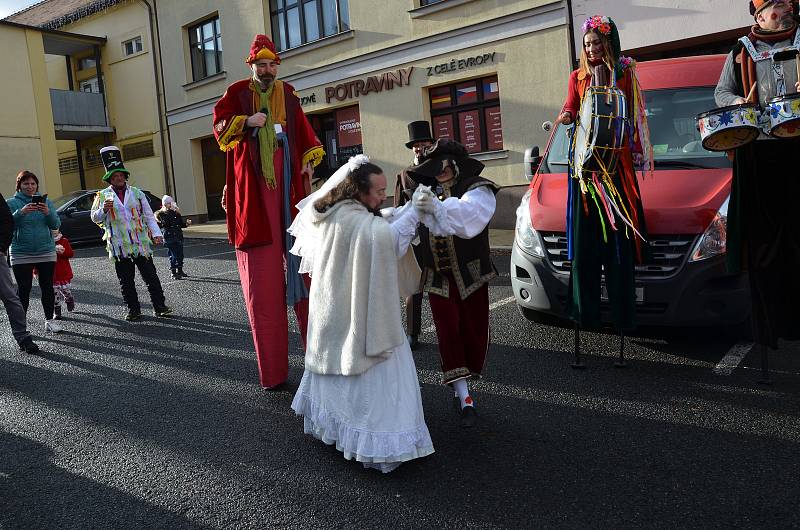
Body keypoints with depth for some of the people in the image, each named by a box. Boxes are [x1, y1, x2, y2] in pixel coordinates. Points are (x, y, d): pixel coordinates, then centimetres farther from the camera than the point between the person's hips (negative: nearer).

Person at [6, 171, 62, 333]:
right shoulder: (11, 203, 1)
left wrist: (48, 213, -18)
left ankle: (49, 320, 15)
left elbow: (56, 225, 1)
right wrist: (21, 212, -25)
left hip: (46, 251, 2)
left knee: (47, 287, 6)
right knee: (23, 289, 1)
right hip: (21, 254, -2)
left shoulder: (46, 201, 6)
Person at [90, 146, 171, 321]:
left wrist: (156, 234, -3)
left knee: (151, 276, 1)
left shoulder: (136, 193, 9)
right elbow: (95, 218, 6)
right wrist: (104, 209, -14)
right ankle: (133, 310, 15)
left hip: (141, 243, 1)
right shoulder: (103, 195, 5)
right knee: (126, 280, 5)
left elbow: (148, 216, 9)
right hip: (119, 246, 0)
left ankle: (159, 307, 7)